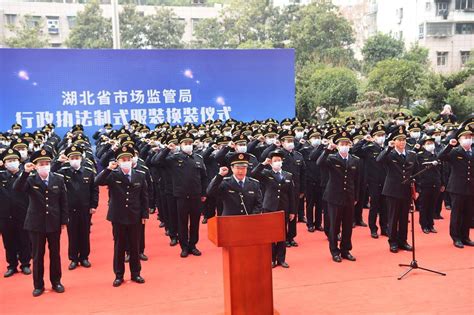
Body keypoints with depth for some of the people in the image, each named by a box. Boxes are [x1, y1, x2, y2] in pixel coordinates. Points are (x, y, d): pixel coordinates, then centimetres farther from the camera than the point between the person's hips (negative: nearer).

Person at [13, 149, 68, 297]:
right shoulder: (30, 179, -5)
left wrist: (64, 220, -1)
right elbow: (17, 188, -24)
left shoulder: (58, 179, -2)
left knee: (55, 253, 11)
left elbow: (63, 201, 1)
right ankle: (38, 285, 21)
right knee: (37, 255, 8)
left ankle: (56, 282, 26)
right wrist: (25, 172, -34)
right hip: (36, 224, -1)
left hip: (54, 223, 1)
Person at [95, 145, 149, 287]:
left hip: (135, 217, 1)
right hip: (118, 217, -1)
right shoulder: (112, 175, -4)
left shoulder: (140, 175, 0)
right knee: (119, 247, 9)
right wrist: (108, 169, -26)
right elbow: (97, 182, -20)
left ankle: (135, 273, 25)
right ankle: (119, 275, 21)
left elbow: (144, 196, 4)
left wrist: (145, 214, 1)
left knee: (134, 246, 11)